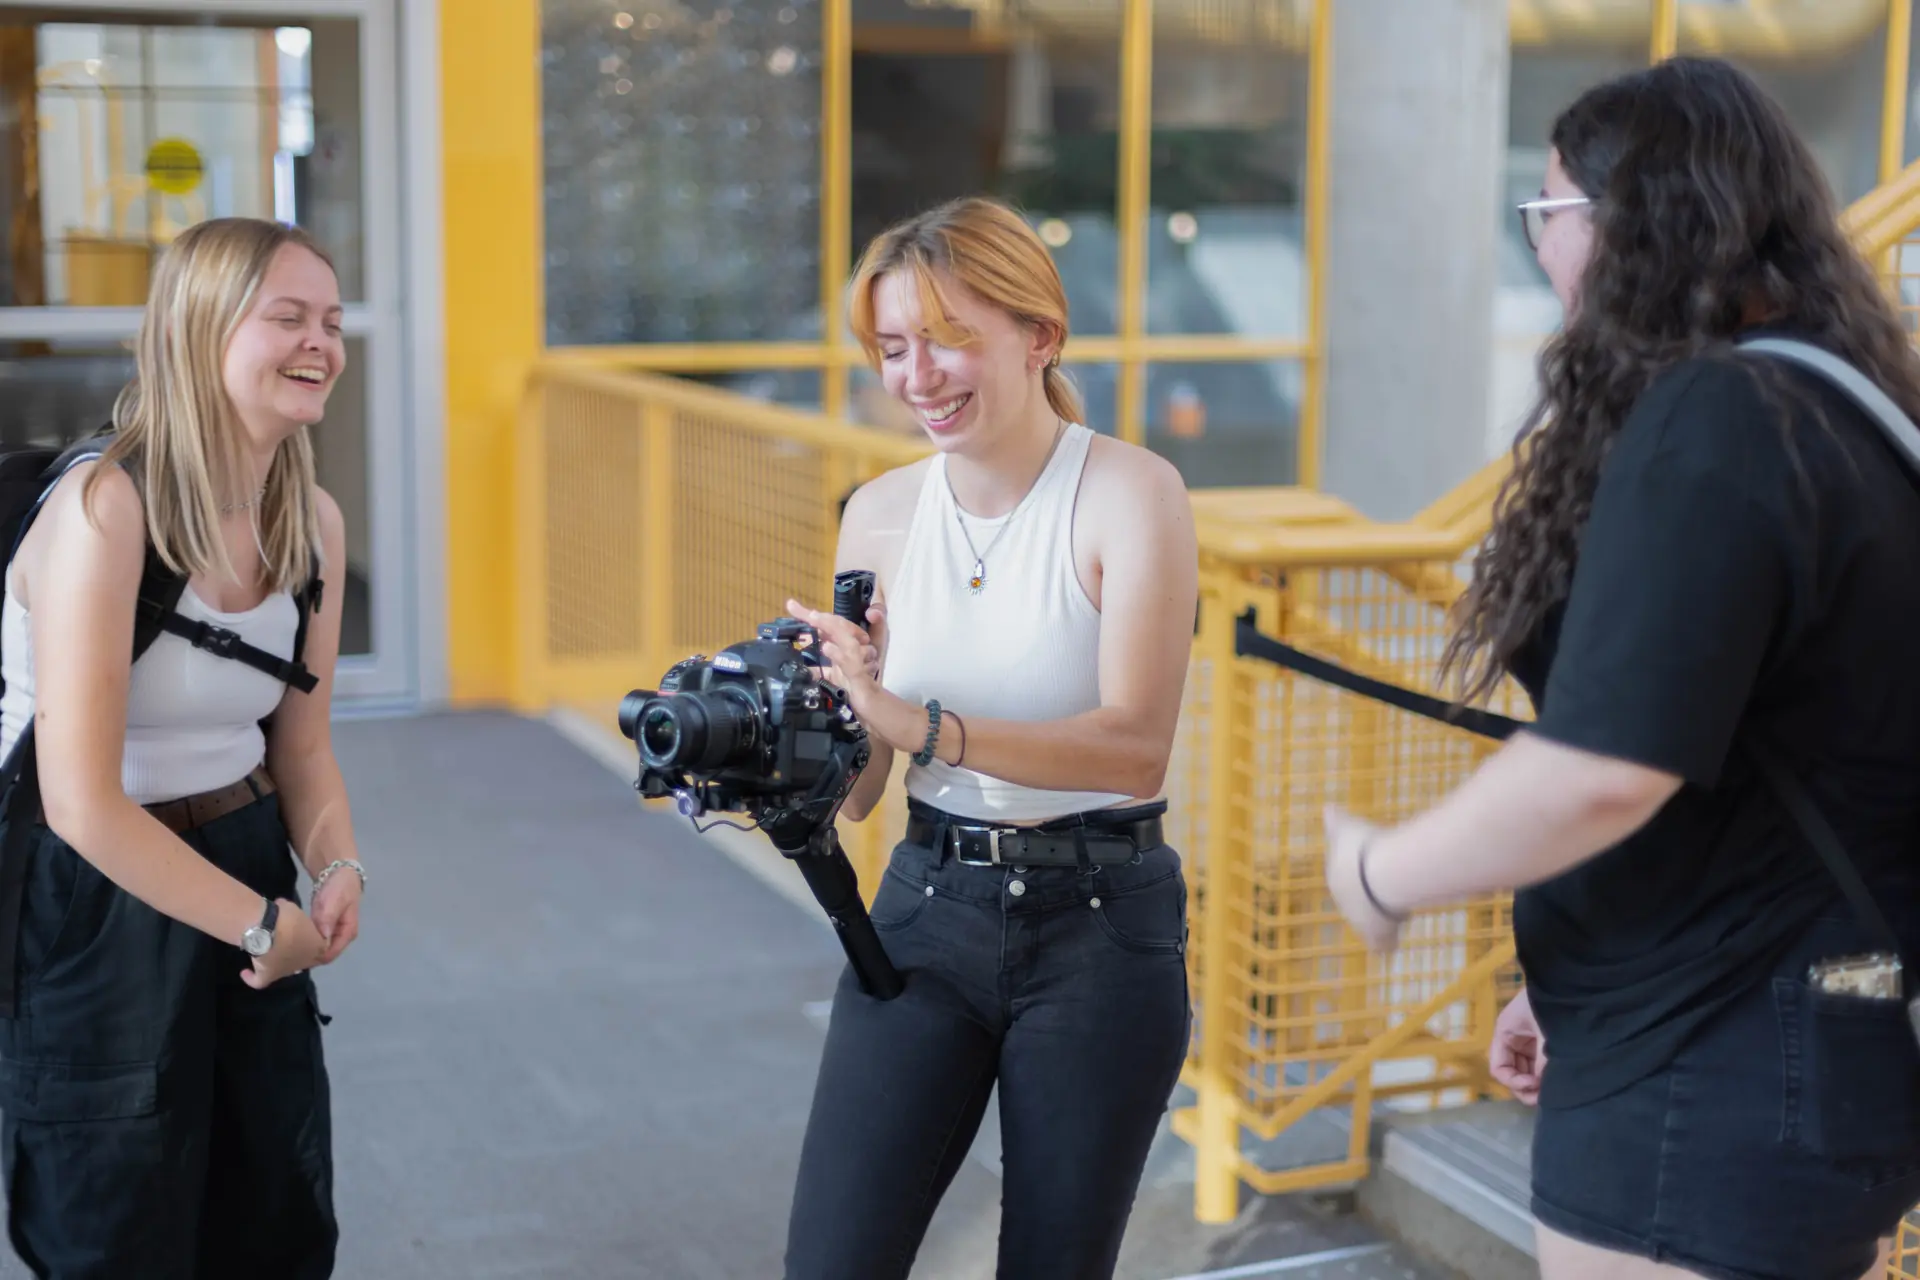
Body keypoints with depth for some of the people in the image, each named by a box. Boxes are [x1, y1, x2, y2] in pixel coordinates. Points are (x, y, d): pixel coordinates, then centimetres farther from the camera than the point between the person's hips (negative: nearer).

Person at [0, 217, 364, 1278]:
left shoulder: (312, 522, 2)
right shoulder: (103, 508, -21)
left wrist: (337, 866, -9)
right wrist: (263, 922, -17)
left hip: (247, 871, 7)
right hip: (97, 901, -6)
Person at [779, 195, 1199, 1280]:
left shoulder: (1130, 494, -10)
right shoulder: (881, 513, 3)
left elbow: (1135, 746, -22)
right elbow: (857, 791, 5)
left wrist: (919, 724, -33)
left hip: (1099, 926, -3)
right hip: (926, 910, 3)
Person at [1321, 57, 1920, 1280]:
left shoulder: (1710, 422, -21)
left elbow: (1603, 771, -28)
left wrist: (1381, 872, -11)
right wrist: (1583, 977, 21)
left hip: (1718, 1083, -10)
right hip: (1814, 1037, 10)